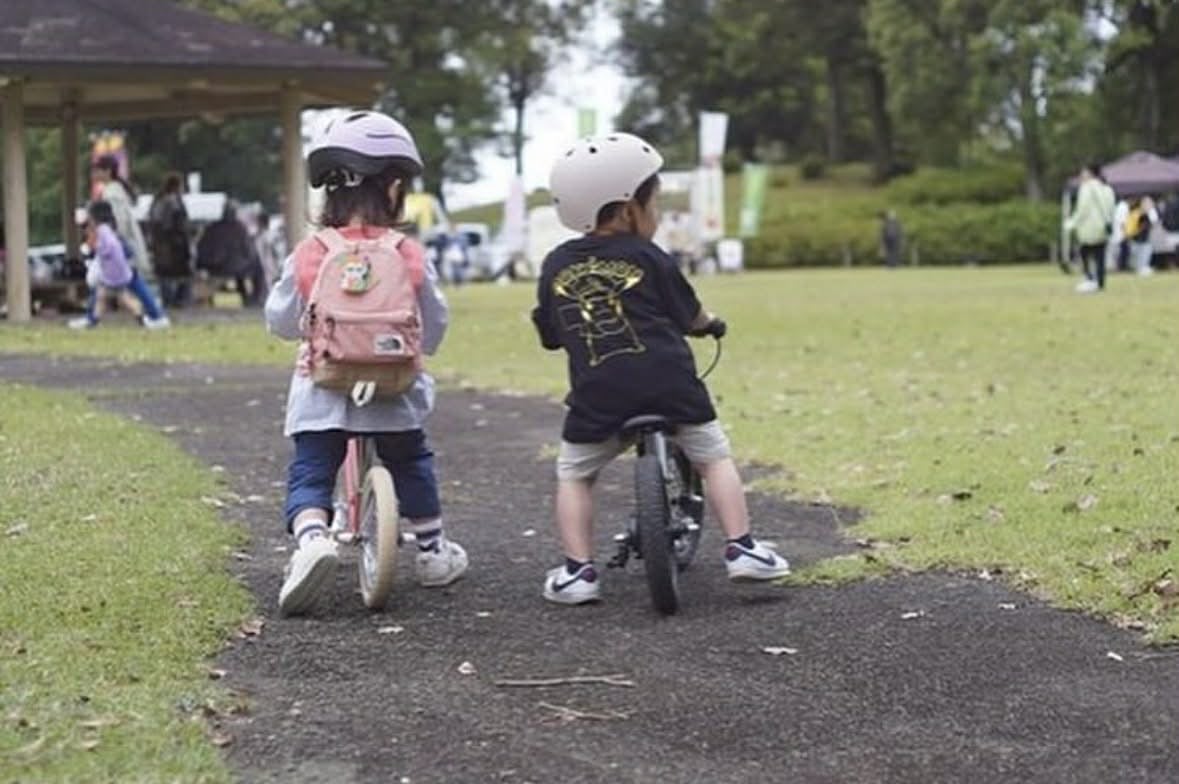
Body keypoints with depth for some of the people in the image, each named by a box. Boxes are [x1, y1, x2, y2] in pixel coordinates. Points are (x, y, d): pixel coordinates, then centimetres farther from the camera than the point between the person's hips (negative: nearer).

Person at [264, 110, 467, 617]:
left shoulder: (309, 255, -5)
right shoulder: (408, 256, -7)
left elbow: (281, 320, 5)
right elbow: (432, 331, 2)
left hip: (322, 393, -1)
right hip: (394, 392, 1)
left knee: (309, 474, 4)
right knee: (412, 464, 21)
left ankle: (311, 537, -23)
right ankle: (432, 551, 30)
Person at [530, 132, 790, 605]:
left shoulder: (556, 265, 9)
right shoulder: (648, 259, 3)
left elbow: (551, 335, 16)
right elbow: (691, 317, 13)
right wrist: (711, 322, 36)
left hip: (597, 396, 1)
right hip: (669, 386, -1)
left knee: (574, 476, 17)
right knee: (714, 458, 16)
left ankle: (578, 570, 7)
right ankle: (741, 549, 7)